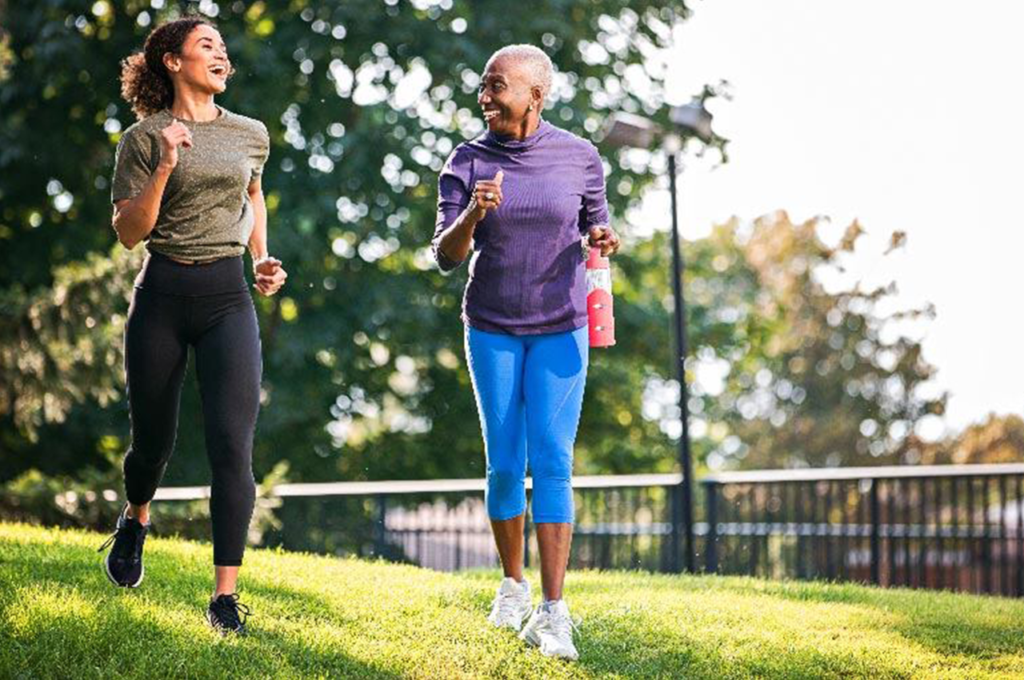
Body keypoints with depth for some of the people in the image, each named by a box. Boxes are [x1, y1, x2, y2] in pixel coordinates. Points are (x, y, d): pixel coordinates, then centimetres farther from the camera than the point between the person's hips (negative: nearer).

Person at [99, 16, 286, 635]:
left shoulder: (251, 136, 9)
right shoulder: (143, 139, -1)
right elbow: (129, 232, -6)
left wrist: (262, 260, 15)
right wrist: (165, 167, -18)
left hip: (228, 296, 1)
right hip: (162, 295, -1)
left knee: (232, 445, -13)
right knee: (154, 439, 11)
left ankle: (226, 597, -11)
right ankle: (135, 520, 47)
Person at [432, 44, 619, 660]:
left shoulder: (579, 157, -7)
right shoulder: (468, 163, -5)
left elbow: (594, 229, 7)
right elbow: (446, 257, -8)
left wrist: (602, 240, -17)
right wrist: (473, 214, -28)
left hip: (560, 329, -1)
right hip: (492, 330, 1)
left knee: (552, 461, -11)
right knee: (504, 464, 4)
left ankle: (553, 611, -13)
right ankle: (513, 583, 26)